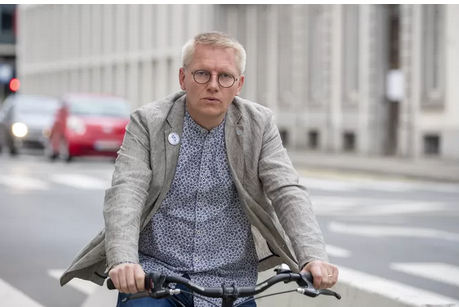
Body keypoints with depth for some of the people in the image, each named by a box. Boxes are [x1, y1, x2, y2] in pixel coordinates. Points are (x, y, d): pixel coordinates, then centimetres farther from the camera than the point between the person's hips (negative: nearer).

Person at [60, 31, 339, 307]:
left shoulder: (259, 124, 1)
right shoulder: (148, 122, -4)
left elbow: (288, 193, -9)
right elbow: (125, 193, -15)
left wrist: (313, 258, -28)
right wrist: (122, 261, -34)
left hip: (230, 283, 1)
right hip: (154, 270, -1)